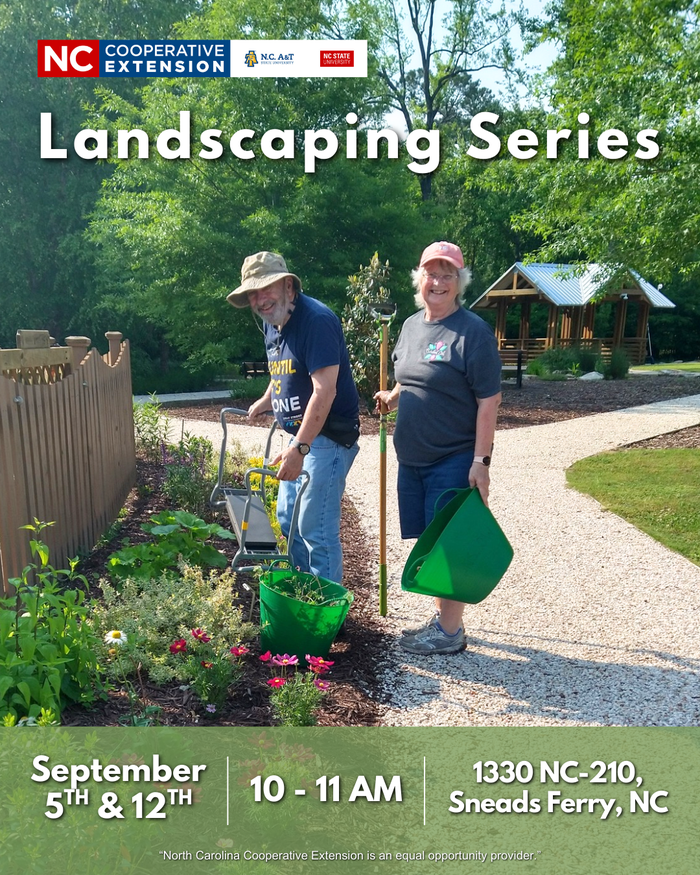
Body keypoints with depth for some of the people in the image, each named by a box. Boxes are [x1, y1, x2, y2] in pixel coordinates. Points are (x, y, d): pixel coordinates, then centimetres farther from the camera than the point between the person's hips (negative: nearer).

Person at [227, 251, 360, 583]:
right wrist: (266, 401, 17)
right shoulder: (271, 322, 9)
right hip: (300, 435, 10)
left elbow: (324, 391, -27)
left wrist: (298, 447, -30)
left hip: (327, 437, -10)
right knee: (288, 520, 17)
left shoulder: (316, 319, -20)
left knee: (316, 530, -7)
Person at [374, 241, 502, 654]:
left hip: (453, 461, -7)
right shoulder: (412, 325, 10)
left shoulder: (473, 331, -12)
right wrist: (393, 396, 6)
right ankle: (442, 619, 30)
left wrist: (481, 460, -19)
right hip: (412, 458, 8)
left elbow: (489, 400, -15)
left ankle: (450, 631, 14)